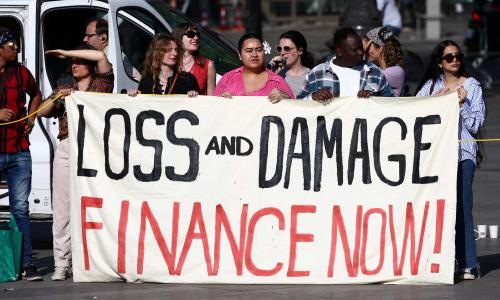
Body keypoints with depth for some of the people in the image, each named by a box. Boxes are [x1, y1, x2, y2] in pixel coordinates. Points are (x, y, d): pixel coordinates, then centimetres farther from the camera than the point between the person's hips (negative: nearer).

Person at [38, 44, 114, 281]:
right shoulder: (64, 89, 24)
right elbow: (41, 112, 16)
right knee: (62, 207, -4)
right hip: (66, 148, 4)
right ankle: (61, 264, -5)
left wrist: (65, 52, 2)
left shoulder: (101, 85, 12)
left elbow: (100, 56, -4)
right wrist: (56, 98, -2)